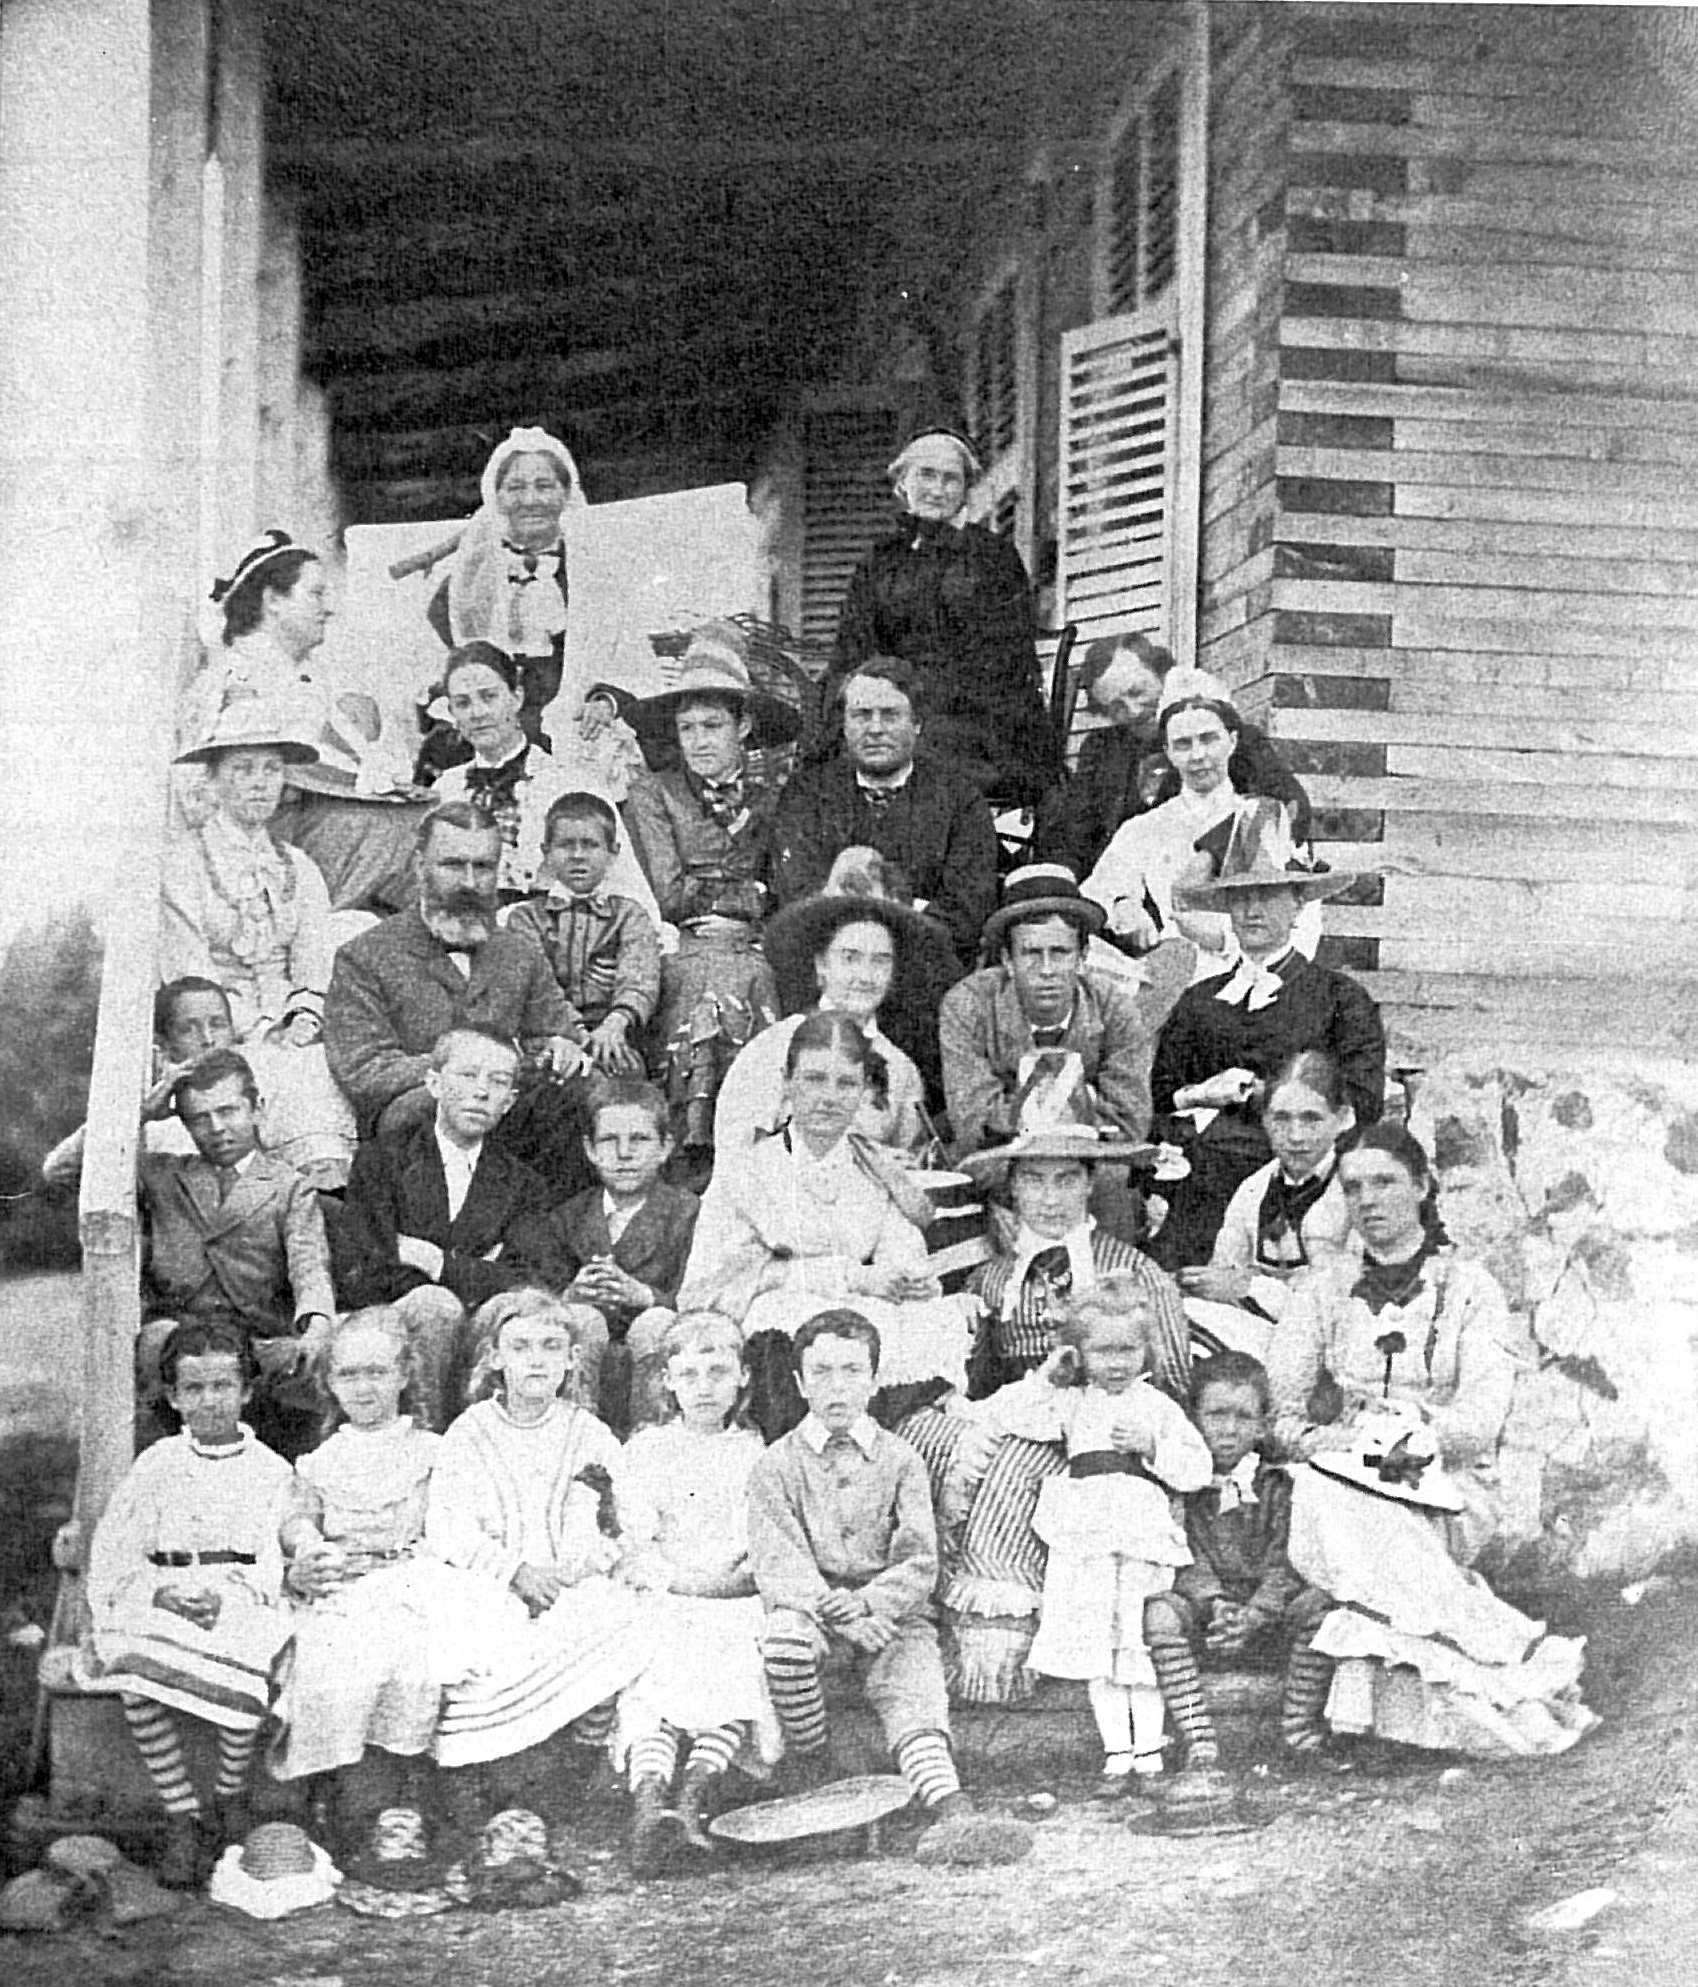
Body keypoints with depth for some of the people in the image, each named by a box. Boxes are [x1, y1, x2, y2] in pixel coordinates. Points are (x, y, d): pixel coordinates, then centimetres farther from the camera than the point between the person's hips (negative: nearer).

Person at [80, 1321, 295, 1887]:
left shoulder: (270, 1470, 9)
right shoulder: (157, 1465, 14)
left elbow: (274, 1560, 0)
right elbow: (115, 1550, 7)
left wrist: (225, 1594, -19)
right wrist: (158, 1591, -12)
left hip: (241, 1599, -1)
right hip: (163, 1596, 2)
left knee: (240, 1671, -33)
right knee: (134, 1678, -29)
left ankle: (231, 1795, -4)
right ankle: (181, 1819, -17)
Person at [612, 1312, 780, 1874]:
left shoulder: (760, 1454, 20)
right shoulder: (643, 1451, 18)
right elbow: (635, 1541, 6)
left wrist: (742, 1574, -11)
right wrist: (677, 1578, -11)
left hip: (741, 1604, 1)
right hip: (661, 1603, -1)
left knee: (738, 1673, -31)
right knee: (655, 1680, -30)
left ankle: (702, 1779, -47)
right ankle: (649, 1792, -48)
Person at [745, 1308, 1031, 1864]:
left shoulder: (900, 1460, 9)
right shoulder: (776, 1465, 5)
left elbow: (919, 1566, 0)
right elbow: (777, 1568, -7)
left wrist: (867, 1603, -20)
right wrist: (840, 1614, -24)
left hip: (890, 1614, 1)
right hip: (812, 1611, -1)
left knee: (915, 1697, -27)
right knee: (784, 1633, -34)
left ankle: (953, 1813, -50)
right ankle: (812, 1773, -16)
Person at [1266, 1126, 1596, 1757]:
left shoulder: (1469, 1289, 7)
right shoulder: (1322, 1287, 15)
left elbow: (1484, 1410, -8)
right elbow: (1275, 1402, 3)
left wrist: (1419, 1438, -21)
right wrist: (1317, 1438, -14)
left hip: (1447, 1490, -3)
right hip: (1343, 1481, 3)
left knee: (1335, 1506, -34)